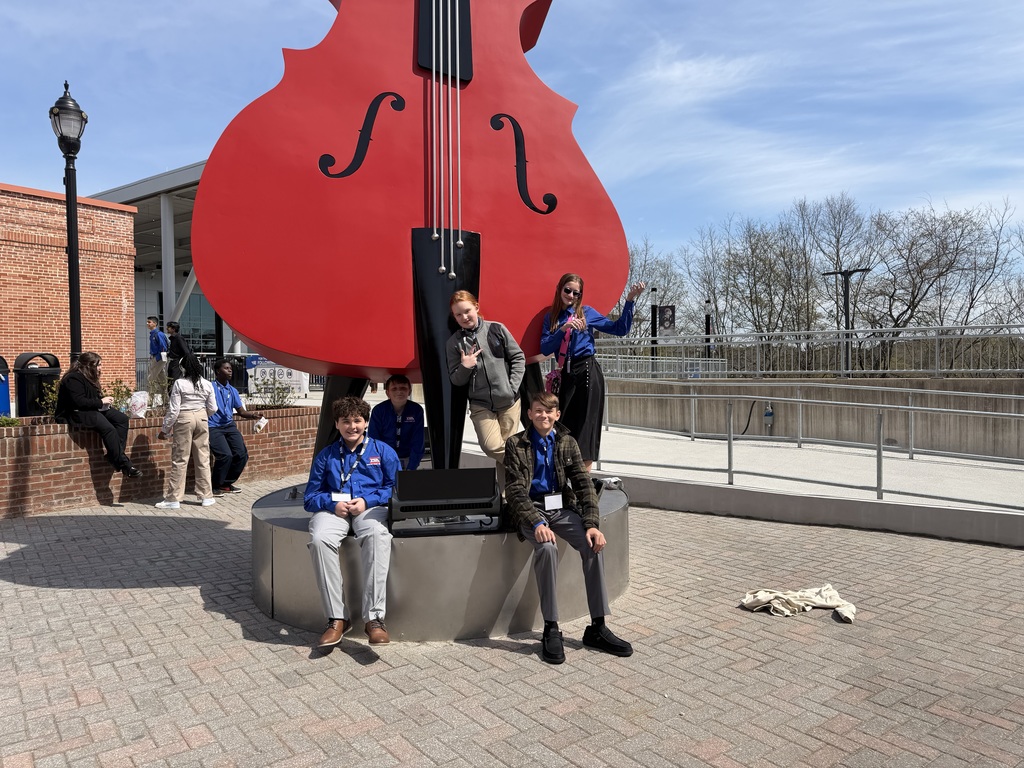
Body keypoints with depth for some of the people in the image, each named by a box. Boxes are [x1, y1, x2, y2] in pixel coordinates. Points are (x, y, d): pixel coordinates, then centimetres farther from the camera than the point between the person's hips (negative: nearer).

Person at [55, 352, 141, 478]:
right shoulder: (74, 379, -14)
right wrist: (100, 402, -17)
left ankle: (117, 455, -18)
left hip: (93, 410, 10)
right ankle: (123, 463, -30)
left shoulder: (90, 378, 17)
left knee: (122, 419, -11)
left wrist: (105, 401, 3)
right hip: (75, 414, -10)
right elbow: (79, 402, -24)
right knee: (108, 428, -33)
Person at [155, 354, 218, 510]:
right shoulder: (207, 384, 2)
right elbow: (213, 409, 5)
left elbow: (173, 410, -11)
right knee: (203, 458, 9)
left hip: (184, 419, -4)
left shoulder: (179, 384, -10)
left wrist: (164, 429, -2)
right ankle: (207, 496, 14)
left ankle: (174, 498, 4)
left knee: (179, 459, 1)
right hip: (202, 419, 4)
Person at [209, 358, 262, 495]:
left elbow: (241, 411, 11)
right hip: (213, 427, -6)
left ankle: (227, 483, 14)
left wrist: (252, 415, -8)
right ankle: (215, 486, 0)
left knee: (242, 454, -8)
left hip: (229, 426, 6)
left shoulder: (232, 390, 14)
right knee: (225, 455, -23)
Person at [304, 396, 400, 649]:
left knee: (377, 535, -38)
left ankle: (374, 617, -37)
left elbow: (396, 488, 7)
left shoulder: (383, 450, 16)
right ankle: (337, 618, -28)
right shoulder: (326, 455, 20)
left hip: (370, 506, -1)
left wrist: (367, 501, -10)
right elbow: (310, 497, 15)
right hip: (334, 509, 2)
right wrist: (333, 504, -7)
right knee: (319, 538, -35)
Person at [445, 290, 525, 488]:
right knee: (492, 446, -15)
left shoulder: (496, 329, 0)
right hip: (481, 404, 0)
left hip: (509, 400, 0)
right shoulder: (453, 343, 3)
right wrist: (465, 367, -16)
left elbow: (518, 358, 4)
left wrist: (513, 387, -5)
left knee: (507, 447, 3)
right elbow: (456, 381, 5)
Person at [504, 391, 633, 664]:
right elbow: (515, 490, -9)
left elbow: (584, 484, 0)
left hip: (562, 507, 3)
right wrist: (537, 523, -25)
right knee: (547, 547, -33)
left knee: (593, 544, -22)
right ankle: (550, 630, -21)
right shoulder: (516, 444, -1)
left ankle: (597, 627, -12)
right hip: (531, 509, -3)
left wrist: (591, 524, -15)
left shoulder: (567, 443, 7)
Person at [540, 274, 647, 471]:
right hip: (566, 374, 3)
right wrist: (563, 329, -12)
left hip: (588, 372, -2)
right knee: (564, 425, 2)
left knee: (586, 424, -3)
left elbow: (620, 329, 3)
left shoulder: (587, 312, 6)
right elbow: (545, 349, -1)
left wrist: (630, 300, -4)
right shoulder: (550, 318, 11)